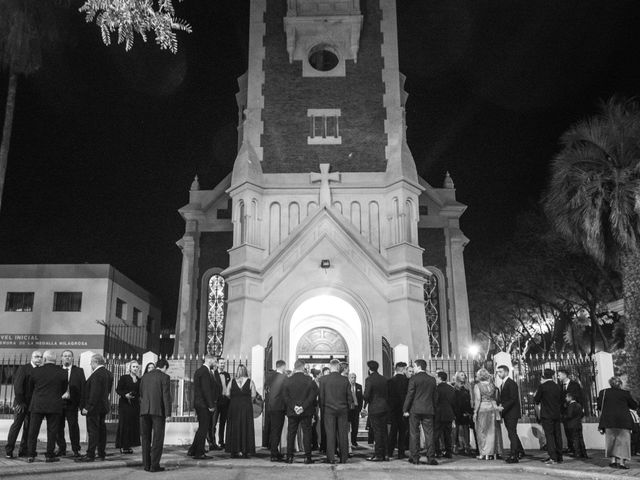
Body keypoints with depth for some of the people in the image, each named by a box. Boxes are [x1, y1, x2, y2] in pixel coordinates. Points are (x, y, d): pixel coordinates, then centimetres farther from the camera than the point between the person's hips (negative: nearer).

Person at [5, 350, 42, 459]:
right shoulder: (23, 368, -2)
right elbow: (17, 385, -8)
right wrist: (19, 401, -13)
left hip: (33, 404, 4)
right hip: (22, 403, -4)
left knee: (29, 427, 4)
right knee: (16, 425, -3)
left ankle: (23, 450, 11)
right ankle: (9, 450, 5)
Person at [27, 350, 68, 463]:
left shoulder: (36, 371, -2)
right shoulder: (61, 372, -3)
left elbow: (31, 387, 10)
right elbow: (64, 389, 6)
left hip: (37, 405, 1)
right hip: (54, 406, -1)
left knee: (33, 430, 10)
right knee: (52, 431, 6)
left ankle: (31, 455, 11)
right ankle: (49, 455, 7)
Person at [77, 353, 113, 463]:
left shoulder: (96, 375, -20)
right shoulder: (108, 374, 10)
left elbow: (94, 393, -24)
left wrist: (87, 407, -21)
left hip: (94, 407, -10)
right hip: (104, 406, 10)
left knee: (92, 431, -4)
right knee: (101, 430, 14)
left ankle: (90, 455, -1)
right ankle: (101, 454, 21)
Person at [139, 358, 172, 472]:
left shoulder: (144, 377, 14)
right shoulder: (164, 377, -4)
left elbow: (141, 395, 15)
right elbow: (166, 396, -11)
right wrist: (168, 413, -11)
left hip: (144, 411, 5)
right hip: (158, 411, -5)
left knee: (146, 438, 10)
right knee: (157, 438, 0)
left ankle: (146, 464, 11)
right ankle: (154, 465, -3)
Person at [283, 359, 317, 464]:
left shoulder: (287, 380, -1)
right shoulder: (309, 380, -6)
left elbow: (285, 396, -4)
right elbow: (313, 395, -11)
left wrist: (293, 406, -6)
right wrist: (304, 406, -10)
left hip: (292, 412, 2)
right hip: (306, 412, -1)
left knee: (291, 434, 9)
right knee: (306, 433, 5)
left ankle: (289, 457, 11)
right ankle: (307, 457, 4)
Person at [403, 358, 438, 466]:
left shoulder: (413, 378, -7)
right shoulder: (432, 379, 7)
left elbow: (409, 395, -9)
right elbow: (435, 396, 11)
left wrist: (405, 409, -4)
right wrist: (434, 409, 17)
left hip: (415, 410, -4)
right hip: (429, 410, 4)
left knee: (414, 434, 4)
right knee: (429, 434, 5)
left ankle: (415, 458, 5)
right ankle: (431, 458, 3)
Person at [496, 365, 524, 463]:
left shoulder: (512, 384, -13)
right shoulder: (502, 384, 15)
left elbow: (513, 399, -19)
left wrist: (503, 407, -22)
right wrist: (499, 406, -2)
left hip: (512, 413, -9)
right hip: (506, 413, 9)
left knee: (512, 434, -8)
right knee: (512, 434, 16)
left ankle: (514, 456, -6)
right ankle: (520, 451, 29)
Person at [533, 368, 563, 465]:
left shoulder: (542, 386, -10)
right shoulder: (558, 387, 7)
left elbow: (536, 400, -4)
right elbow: (561, 401, 13)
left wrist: (535, 395, 15)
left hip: (546, 415, -5)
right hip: (557, 415, 5)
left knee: (549, 436, -3)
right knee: (557, 435, 10)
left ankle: (553, 458, -7)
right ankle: (559, 457, 15)